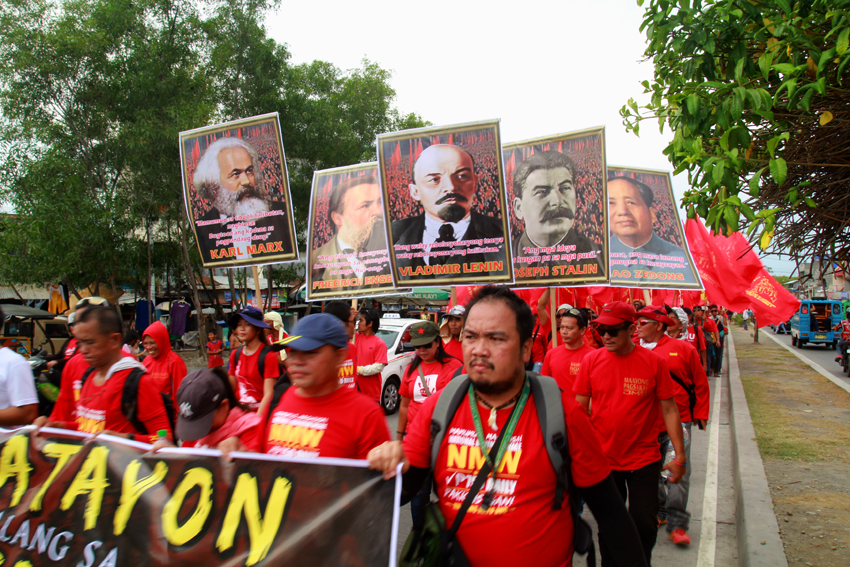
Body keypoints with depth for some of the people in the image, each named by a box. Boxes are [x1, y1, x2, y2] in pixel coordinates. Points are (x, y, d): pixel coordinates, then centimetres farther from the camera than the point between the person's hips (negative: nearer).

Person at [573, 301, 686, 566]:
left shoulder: (654, 362, -9)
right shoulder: (592, 360, -7)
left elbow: (669, 410, -3)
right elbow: (580, 408, 1)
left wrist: (680, 456, -3)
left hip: (644, 459, -1)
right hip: (603, 459, 1)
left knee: (645, 524, 9)